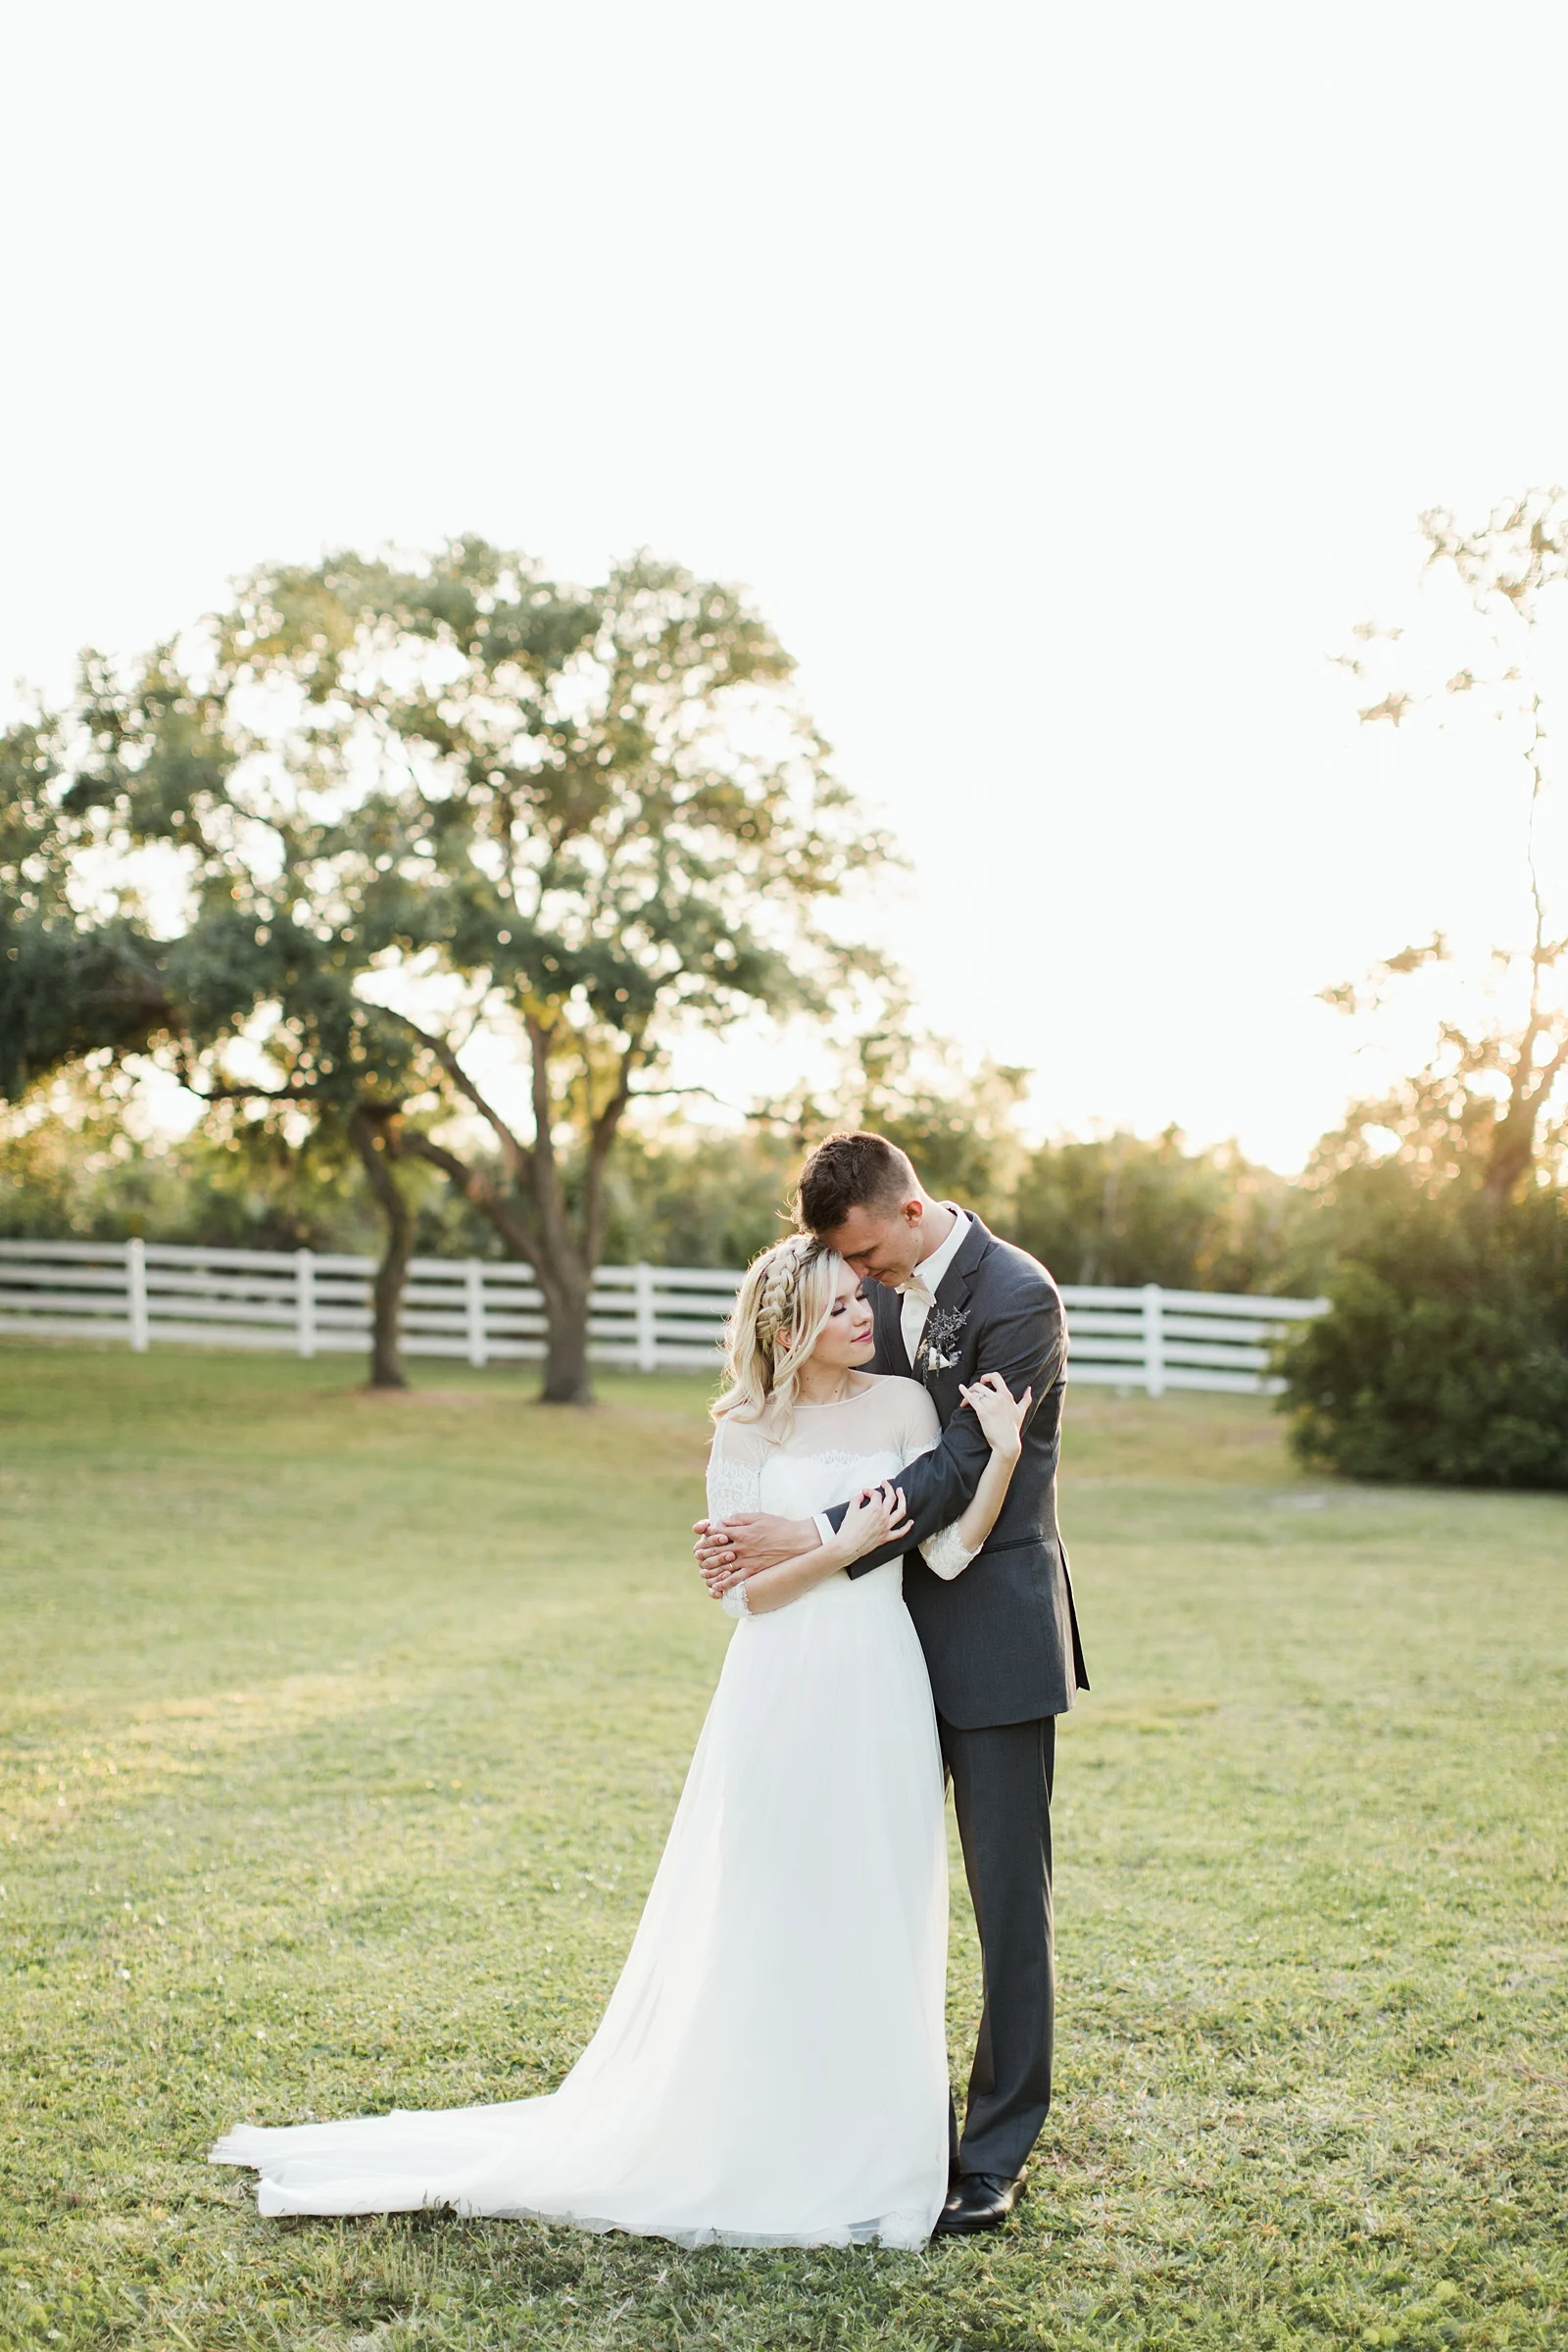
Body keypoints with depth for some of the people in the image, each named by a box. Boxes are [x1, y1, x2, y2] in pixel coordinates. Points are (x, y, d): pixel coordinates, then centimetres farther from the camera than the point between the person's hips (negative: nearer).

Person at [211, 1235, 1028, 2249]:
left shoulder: (905, 1405, 2)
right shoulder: (746, 1435, -1)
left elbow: (950, 1553, -6)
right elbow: (741, 1593, -3)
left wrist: (1005, 1453, -17)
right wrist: (840, 1547, -15)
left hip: (879, 1701, 2)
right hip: (779, 1699, -2)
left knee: (872, 1927, 9)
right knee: (761, 1927, 4)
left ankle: (859, 2149, 24)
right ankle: (749, 2151, 18)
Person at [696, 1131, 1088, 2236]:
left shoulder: (1019, 1298, -17)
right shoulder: (879, 1287, 5)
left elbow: (959, 1470, -20)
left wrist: (815, 1539, -23)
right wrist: (750, 1533, -6)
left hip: (996, 1629, -7)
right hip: (900, 1619, 7)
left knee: (1009, 1895, 2)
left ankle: (998, 2153, 12)